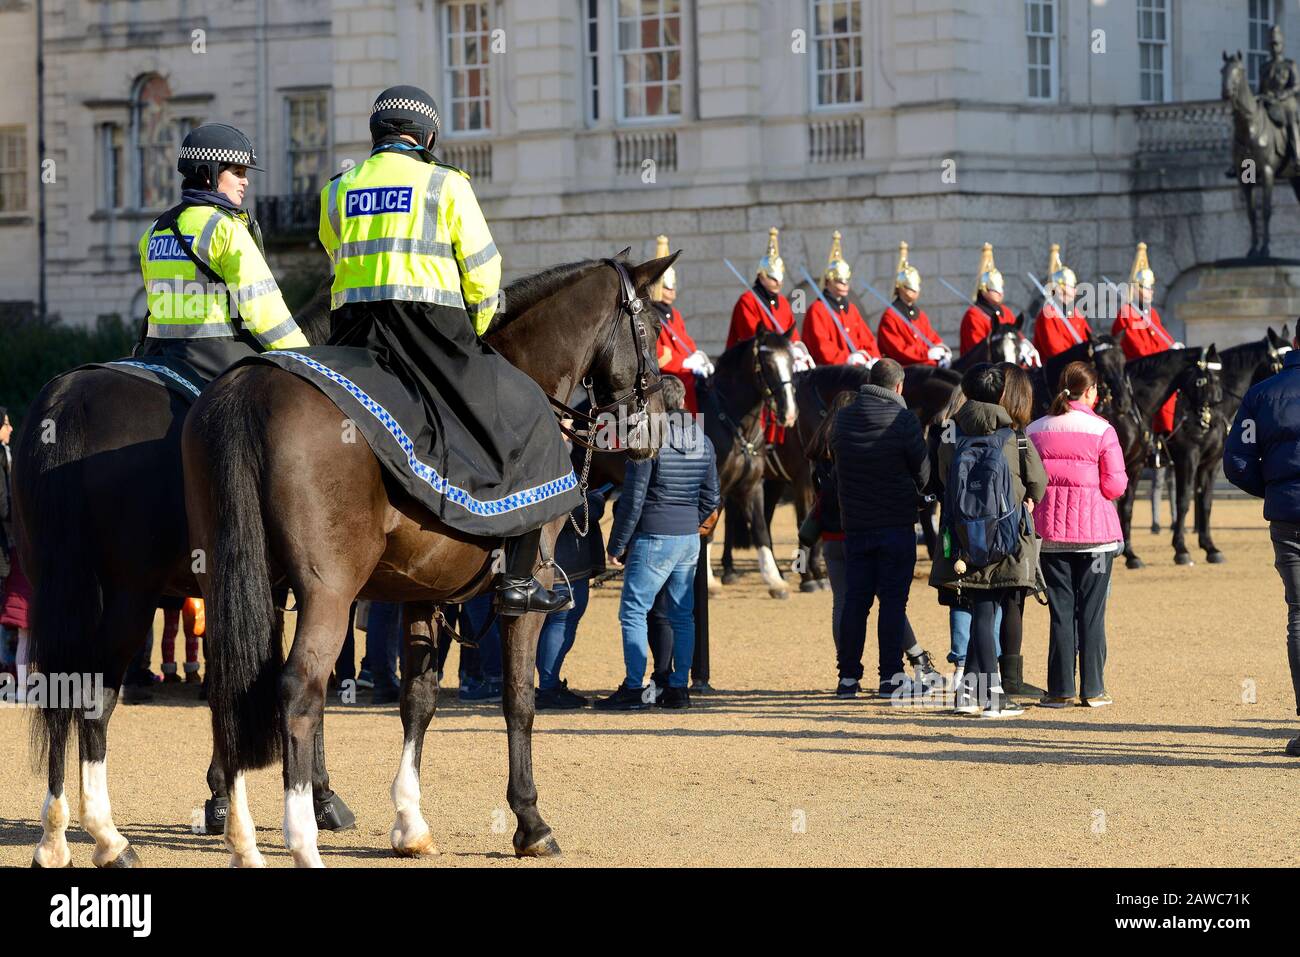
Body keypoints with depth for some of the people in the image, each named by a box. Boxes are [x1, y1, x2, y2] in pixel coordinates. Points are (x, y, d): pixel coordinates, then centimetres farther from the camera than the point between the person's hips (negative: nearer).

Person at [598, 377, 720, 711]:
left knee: (633, 612, -2)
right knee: (682, 615, 11)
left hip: (653, 538, -6)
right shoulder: (703, 442, 7)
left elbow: (633, 499, -13)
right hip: (690, 539, 6)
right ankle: (679, 688, 11)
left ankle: (635, 689, -6)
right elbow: (710, 498, 13)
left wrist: (616, 545, -5)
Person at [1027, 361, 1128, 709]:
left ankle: (1060, 689, 5)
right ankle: (1092, 689, 5)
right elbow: (1115, 486, -8)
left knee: (1060, 611, 7)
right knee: (1092, 612, 4)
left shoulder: (1034, 431, 2)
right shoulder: (1102, 431, -7)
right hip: (1095, 532, -2)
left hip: (1050, 533, 2)